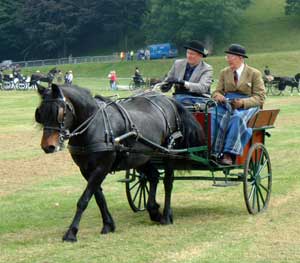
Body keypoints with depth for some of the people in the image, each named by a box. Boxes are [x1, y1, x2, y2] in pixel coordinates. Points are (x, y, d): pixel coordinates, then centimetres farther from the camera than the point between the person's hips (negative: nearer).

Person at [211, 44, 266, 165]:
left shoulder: (254, 74, 4)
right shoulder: (224, 72, 17)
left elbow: (260, 97, -1)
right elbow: (217, 91, 17)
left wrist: (242, 102, -20)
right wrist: (218, 96, -10)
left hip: (247, 106, -4)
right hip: (226, 104, 4)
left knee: (237, 118, -38)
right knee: (212, 114, -29)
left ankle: (229, 154, -42)